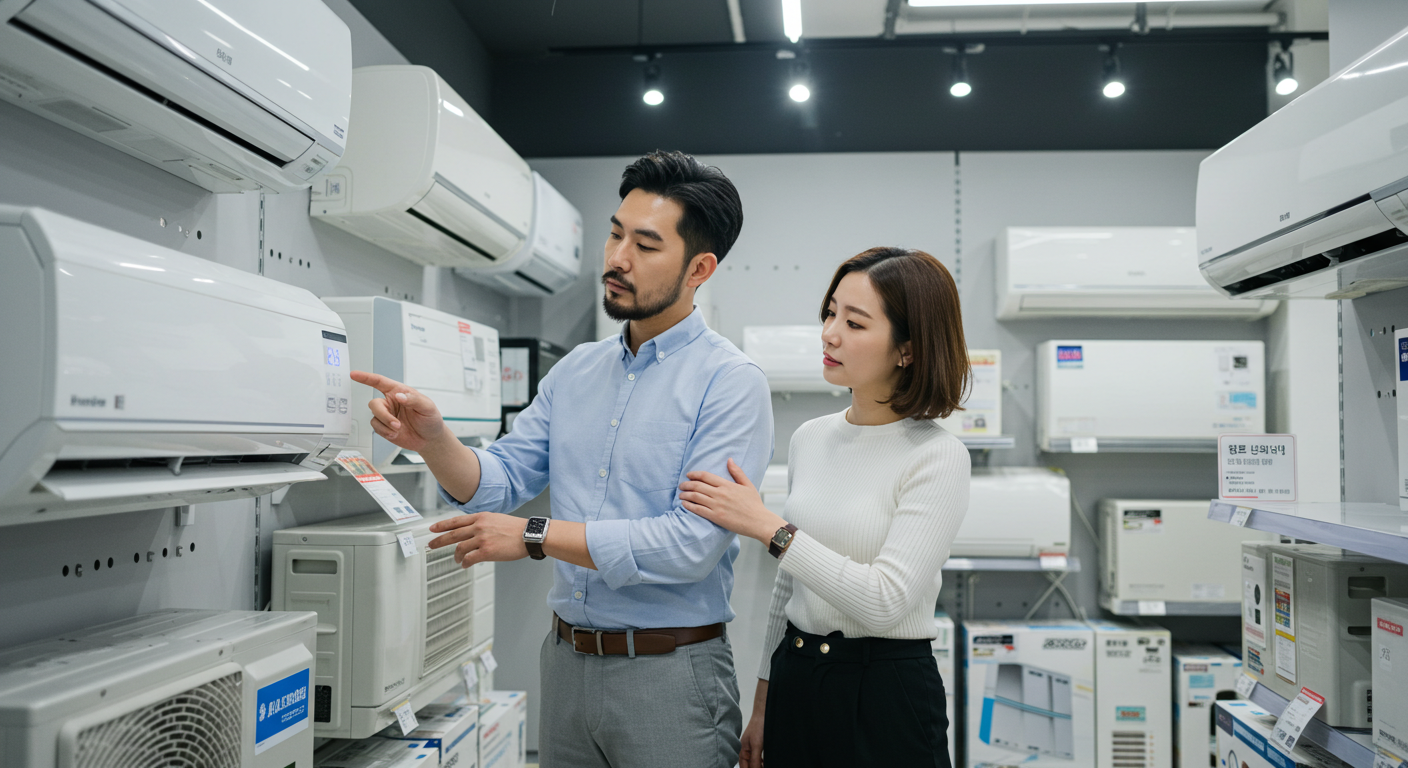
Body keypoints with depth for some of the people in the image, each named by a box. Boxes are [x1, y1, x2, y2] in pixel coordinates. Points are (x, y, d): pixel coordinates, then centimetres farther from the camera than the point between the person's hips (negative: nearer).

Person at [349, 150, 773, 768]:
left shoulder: (730, 383, -14)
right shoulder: (575, 370, 7)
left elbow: (693, 543, -22)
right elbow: (499, 481, 4)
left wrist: (535, 537, -17)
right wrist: (434, 442, -17)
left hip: (668, 671, -5)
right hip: (566, 659, 6)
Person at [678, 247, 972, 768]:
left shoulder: (938, 458, -14)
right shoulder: (810, 438, 5)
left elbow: (885, 601, -22)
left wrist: (766, 526, -22)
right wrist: (763, 703, 14)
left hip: (887, 694, -5)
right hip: (794, 678, 5)